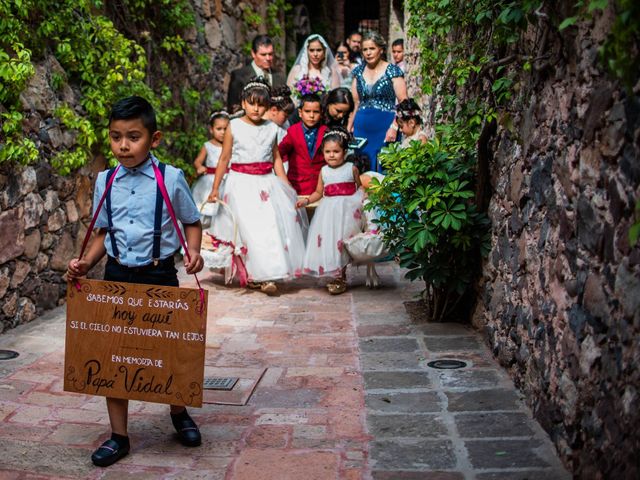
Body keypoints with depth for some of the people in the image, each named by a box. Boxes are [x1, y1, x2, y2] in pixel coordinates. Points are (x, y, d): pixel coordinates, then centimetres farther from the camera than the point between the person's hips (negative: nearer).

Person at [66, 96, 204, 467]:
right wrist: (87, 262, -2)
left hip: (160, 275, -3)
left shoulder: (171, 179, -8)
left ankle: (179, 414, 39)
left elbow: (192, 222, 3)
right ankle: (119, 436, 19)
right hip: (117, 275, 3)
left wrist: (193, 251, -15)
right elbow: (104, 231, 12)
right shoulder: (105, 181, 2)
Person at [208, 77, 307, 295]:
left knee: (275, 224, -6)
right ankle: (262, 276, -9)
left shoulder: (271, 128, 8)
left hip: (267, 183, 4)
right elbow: (224, 159, 4)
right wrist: (215, 189, 4)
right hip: (242, 183, -3)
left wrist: (287, 188, 11)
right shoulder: (234, 126, 0)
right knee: (251, 228, -11)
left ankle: (273, 270, 4)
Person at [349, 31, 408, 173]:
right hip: (361, 128, 4)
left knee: (383, 170, -2)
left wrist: (394, 127, -19)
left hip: (385, 128, -4)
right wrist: (349, 128, 5)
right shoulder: (358, 71, 10)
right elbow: (355, 102, 13)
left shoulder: (392, 71, -4)